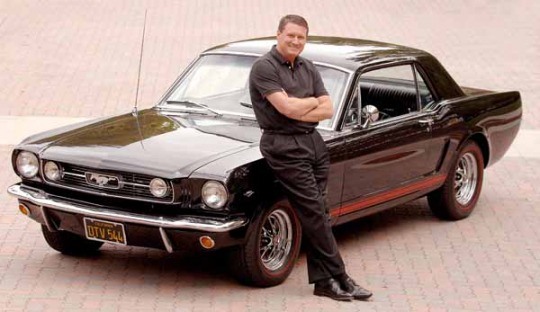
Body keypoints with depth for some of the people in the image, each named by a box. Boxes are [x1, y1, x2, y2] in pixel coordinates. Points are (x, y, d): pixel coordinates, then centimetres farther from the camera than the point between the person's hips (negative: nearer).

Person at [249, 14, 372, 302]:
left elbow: (328, 110, 7)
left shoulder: (307, 68, 13)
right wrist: (314, 101, -1)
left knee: (316, 213, 4)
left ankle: (323, 281, 7)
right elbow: (286, 107, -18)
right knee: (313, 212, -8)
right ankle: (338, 277, -5)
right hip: (284, 145, -7)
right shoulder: (264, 67, -8)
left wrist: (299, 112, -10)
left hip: (314, 142, 7)